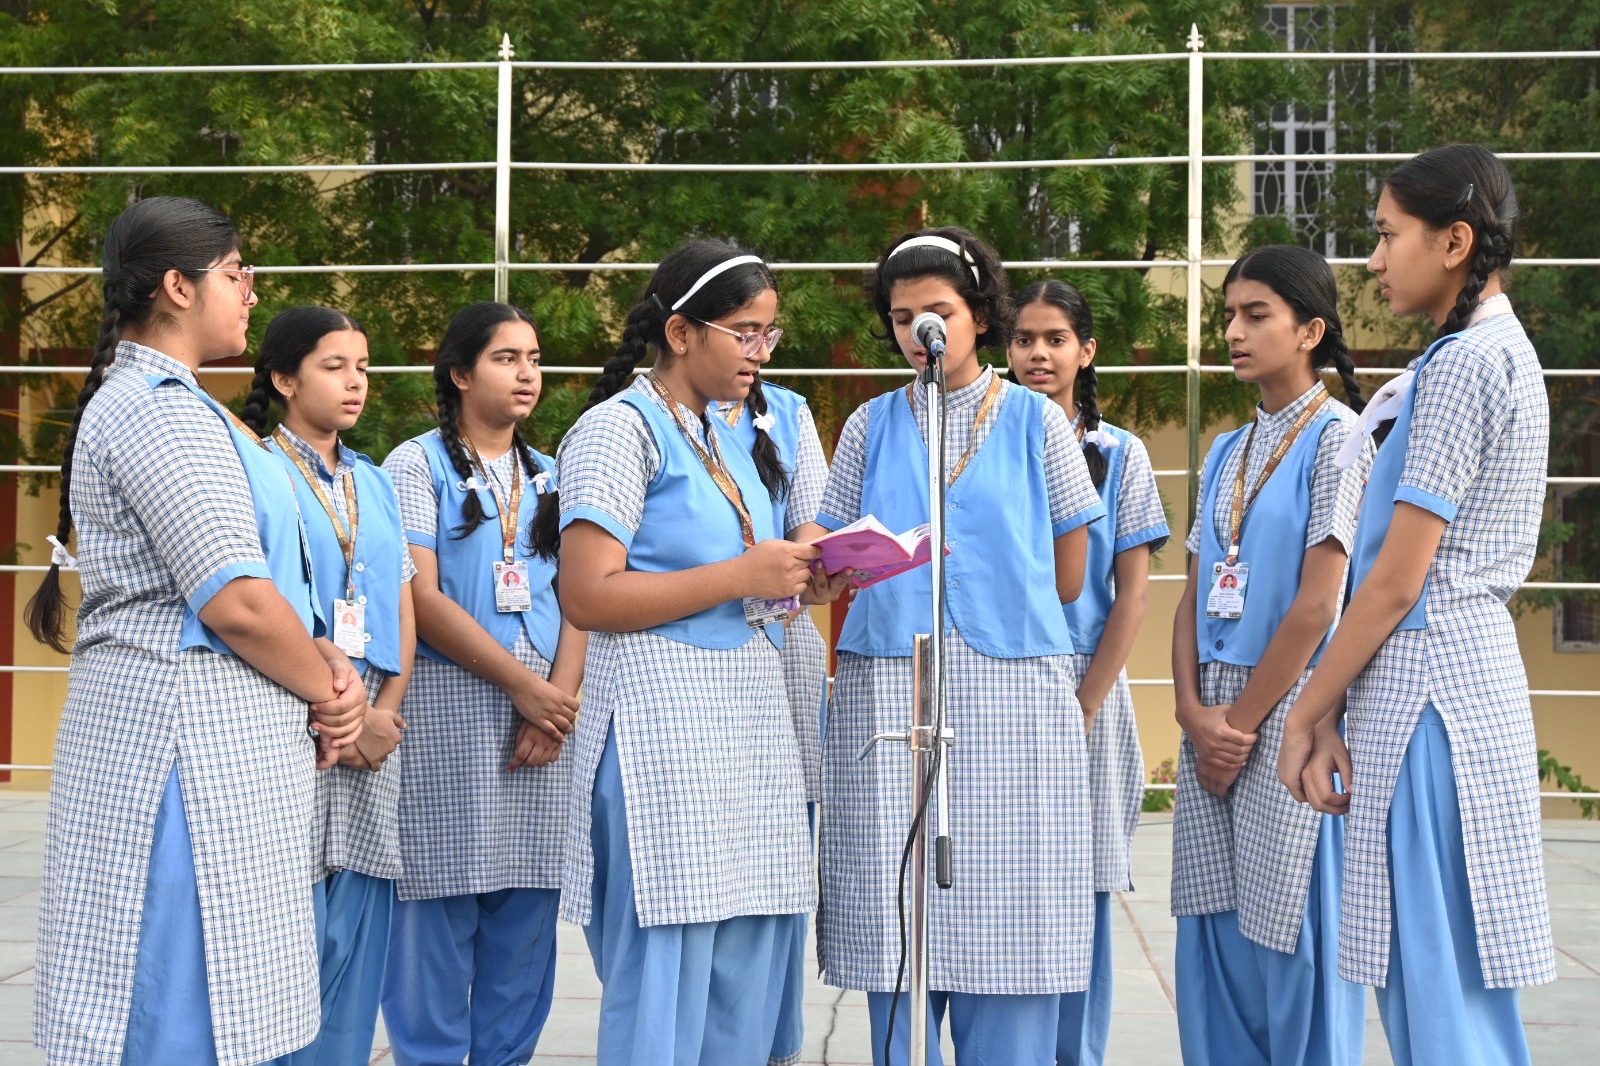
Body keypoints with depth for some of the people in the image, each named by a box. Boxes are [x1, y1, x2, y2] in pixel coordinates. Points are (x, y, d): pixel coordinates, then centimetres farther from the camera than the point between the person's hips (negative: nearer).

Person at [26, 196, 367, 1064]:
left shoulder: (150, 402, 19)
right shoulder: (160, 409, -14)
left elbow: (242, 576, 19)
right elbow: (234, 602, -20)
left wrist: (323, 663, 3)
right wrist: (329, 693, -4)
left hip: (200, 725, 10)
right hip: (191, 730, -10)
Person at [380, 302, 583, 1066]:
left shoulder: (549, 476, 17)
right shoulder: (418, 465, 2)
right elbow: (421, 597, -8)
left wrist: (561, 695, -8)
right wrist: (522, 684, -12)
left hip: (544, 714, 5)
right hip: (447, 709, -4)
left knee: (526, 909, 5)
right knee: (441, 907, -4)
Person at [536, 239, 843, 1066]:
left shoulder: (725, 438, 19)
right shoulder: (620, 427, -5)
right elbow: (588, 596, -15)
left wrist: (800, 586, 8)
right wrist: (743, 575, -15)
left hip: (752, 717, 8)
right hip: (666, 725, -8)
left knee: (748, 987, 8)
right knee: (665, 990, -7)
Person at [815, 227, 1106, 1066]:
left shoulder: (1036, 420, 7)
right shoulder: (871, 427, 11)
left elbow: (1068, 579, 8)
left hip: (1011, 689, -1)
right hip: (887, 689, 1)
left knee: (1007, 916, -2)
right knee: (896, 916, 1)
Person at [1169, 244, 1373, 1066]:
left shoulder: (1337, 438, -6)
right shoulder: (1225, 454, 15)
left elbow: (1317, 604, -12)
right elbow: (1192, 596, 11)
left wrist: (1242, 721, -10)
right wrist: (1194, 712, -4)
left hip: (1291, 708, -6)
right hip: (1213, 714, 7)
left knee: (1290, 933, -2)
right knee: (1214, 933, 8)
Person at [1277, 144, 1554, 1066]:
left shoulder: (1460, 364, -14)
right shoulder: (1508, 353, 17)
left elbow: (1397, 580, -16)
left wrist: (1308, 713, -8)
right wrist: (1337, 705, 13)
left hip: (1426, 672, -10)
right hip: (1473, 655, 10)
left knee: (1435, 984, -4)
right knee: (1459, 977, 13)